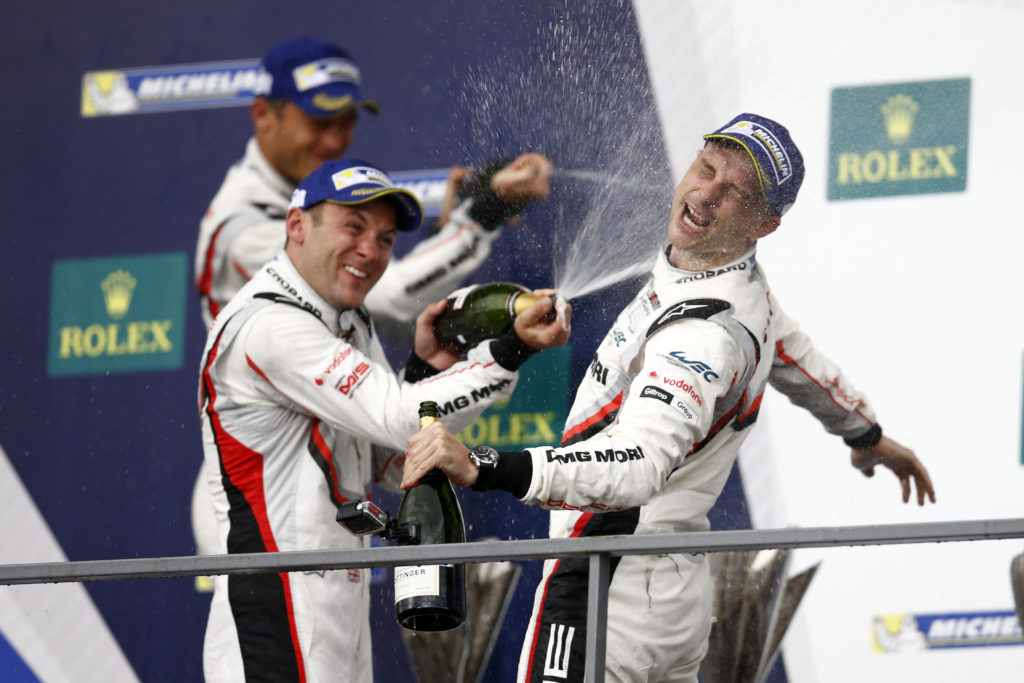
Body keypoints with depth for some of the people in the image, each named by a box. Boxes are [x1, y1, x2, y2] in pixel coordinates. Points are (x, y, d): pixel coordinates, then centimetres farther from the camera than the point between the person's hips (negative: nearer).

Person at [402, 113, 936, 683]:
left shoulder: (708, 333, -24)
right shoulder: (745, 282, 7)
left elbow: (637, 469, -37)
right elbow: (797, 358, 28)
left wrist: (484, 468, -49)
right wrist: (869, 436, 50)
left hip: (608, 596, -10)